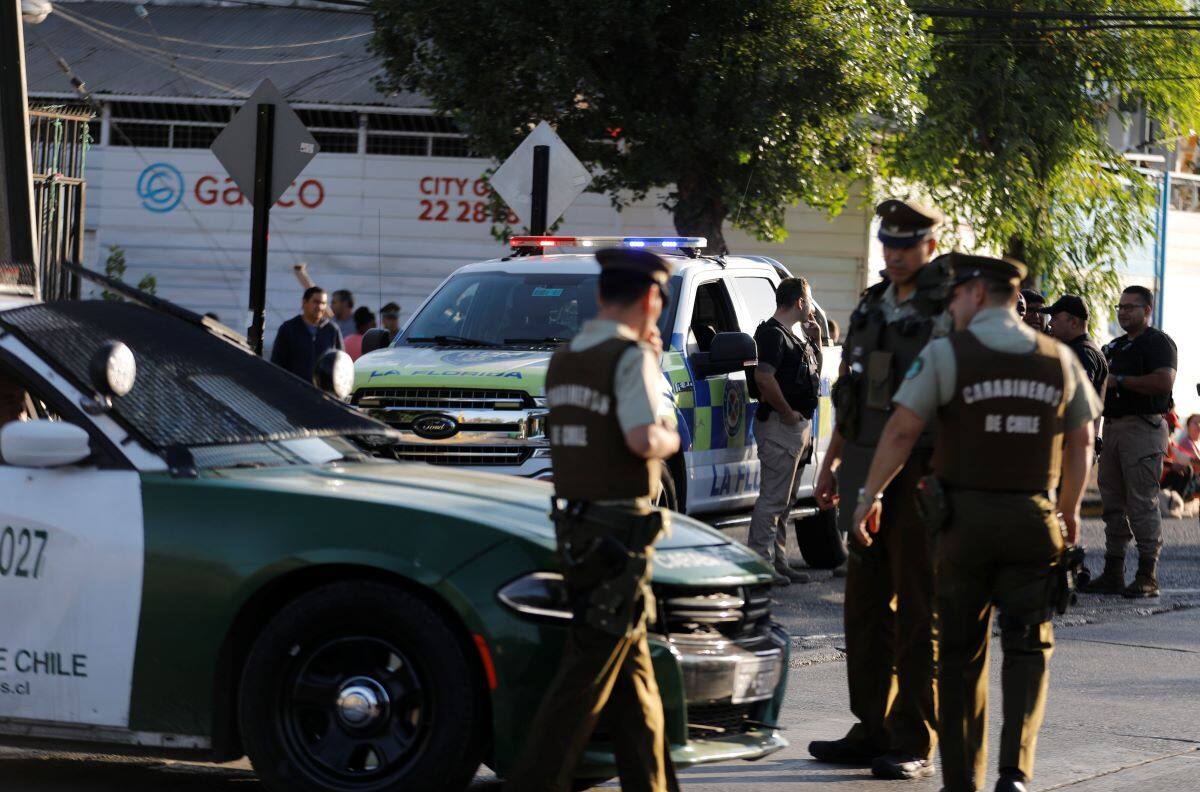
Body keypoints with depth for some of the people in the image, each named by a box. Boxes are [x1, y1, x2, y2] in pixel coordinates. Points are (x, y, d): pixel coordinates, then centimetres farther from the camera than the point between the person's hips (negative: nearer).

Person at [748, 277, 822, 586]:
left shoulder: (797, 334, 17)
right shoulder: (773, 334, -14)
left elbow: (814, 371, 27)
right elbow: (764, 377, -26)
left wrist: (815, 341, 11)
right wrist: (788, 414, -21)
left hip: (800, 424, 10)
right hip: (780, 424, -10)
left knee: (785, 499, 15)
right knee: (774, 497, -10)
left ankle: (778, 561, 22)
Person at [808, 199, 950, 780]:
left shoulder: (952, 313, -8)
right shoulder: (871, 306, 15)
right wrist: (831, 464, 19)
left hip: (921, 475, -7)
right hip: (865, 472, 7)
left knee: (918, 611, -4)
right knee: (867, 603, 10)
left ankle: (915, 745, -2)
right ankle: (872, 729, 17)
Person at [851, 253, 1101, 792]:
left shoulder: (947, 353, -6)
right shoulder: (1059, 359, 6)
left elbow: (901, 431, -9)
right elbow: (1081, 443, 12)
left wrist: (870, 495, 2)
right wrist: (1070, 510, 25)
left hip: (965, 517, -2)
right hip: (1033, 517, 2)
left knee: (961, 652, 9)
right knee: (1028, 646, 6)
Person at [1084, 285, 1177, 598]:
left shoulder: (1158, 342, -5)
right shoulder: (1115, 346, 22)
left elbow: (1164, 381, -20)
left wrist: (1119, 381, -15)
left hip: (1143, 428, -9)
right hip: (1112, 428, 9)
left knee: (1143, 503, -10)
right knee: (1113, 503, 8)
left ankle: (1148, 577, -9)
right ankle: (1113, 574, 12)